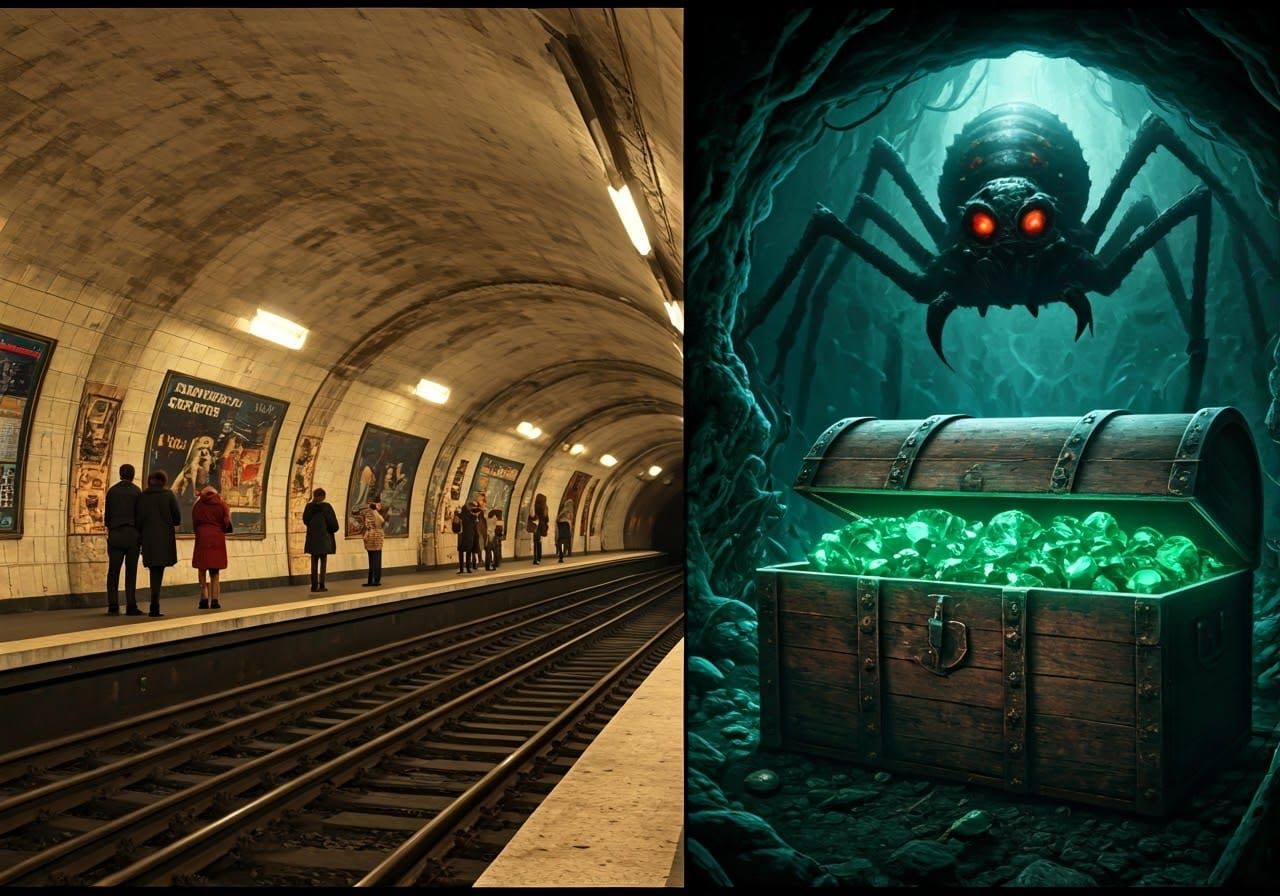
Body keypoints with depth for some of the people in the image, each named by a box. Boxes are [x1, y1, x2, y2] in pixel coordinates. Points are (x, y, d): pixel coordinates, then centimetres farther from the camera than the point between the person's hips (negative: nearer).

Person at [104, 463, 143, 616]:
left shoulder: (112, 491, 7)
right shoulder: (136, 491, 0)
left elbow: (107, 514, 8)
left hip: (115, 535, 2)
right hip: (132, 535, -2)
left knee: (113, 572, 3)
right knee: (131, 572, -1)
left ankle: (113, 607, 0)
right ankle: (131, 607, -3)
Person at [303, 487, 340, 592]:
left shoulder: (309, 506, -2)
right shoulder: (326, 506, -11)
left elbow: (305, 520, 7)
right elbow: (333, 522, -10)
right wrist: (332, 529, 9)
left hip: (312, 538, 3)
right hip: (324, 537, -3)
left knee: (314, 562, 12)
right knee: (323, 562, 3)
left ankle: (314, 585, 11)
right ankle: (321, 585, -3)